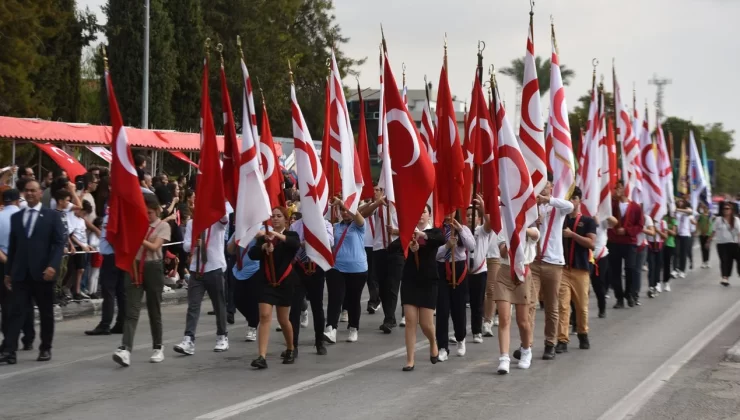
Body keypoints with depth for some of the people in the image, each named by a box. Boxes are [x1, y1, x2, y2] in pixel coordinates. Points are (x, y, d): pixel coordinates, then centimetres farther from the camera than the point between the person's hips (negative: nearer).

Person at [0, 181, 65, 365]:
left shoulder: (52, 216, 3)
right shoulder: (16, 217, 13)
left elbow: (59, 244, -3)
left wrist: (53, 266, -16)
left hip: (42, 272, -2)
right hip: (20, 273, 2)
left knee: (46, 313, 7)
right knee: (17, 312, -6)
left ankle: (45, 349, 18)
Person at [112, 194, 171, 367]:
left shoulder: (163, 226, 0)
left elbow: (154, 247, -14)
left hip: (153, 269, -2)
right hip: (134, 268, 2)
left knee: (154, 311, 7)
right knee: (131, 310, -8)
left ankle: (157, 348, 21)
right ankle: (125, 349, -20)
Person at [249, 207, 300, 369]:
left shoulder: (291, 235, 1)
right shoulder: (263, 237, 7)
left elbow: (296, 244, -24)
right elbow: (251, 254, -8)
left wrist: (277, 235, -37)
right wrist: (263, 247, -27)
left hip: (285, 282, -1)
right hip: (267, 282, 1)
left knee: (283, 319, 10)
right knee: (264, 316, -12)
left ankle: (290, 349, 35)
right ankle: (262, 357, -18)